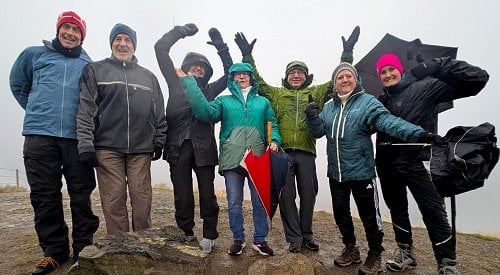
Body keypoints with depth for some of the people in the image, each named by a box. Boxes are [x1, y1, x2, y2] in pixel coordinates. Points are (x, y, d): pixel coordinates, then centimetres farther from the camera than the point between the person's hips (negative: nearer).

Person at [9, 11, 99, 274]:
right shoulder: (34, 54, 12)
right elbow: (17, 84, 23)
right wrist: (37, 111, 15)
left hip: (78, 138, 0)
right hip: (39, 136, 1)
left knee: (81, 195, 1)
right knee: (44, 196, 3)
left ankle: (84, 247, 13)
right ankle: (54, 250, 15)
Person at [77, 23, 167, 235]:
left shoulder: (148, 77, 18)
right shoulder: (95, 70, 9)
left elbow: (159, 113, 16)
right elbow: (85, 110, -1)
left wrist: (159, 141, 8)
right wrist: (86, 144, -10)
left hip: (141, 148, 2)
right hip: (107, 148, -2)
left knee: (143, 199, 2)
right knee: (114, 201, -1)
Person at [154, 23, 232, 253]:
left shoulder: (209, 90, 16)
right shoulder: (176, 82, 13)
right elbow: (160, 49, 12)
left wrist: (221, 47, 8)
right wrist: (181, 31, 14)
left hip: (203, 146, 1)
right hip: (178, 146, 0)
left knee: (207, 194, 2)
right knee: (182, 195, 3)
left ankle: (209, 235, 16)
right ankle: (186, 236, 16)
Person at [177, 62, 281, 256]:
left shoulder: (263, 102, 15)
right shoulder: (224, 101, 10)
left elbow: (273, 125, 14)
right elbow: (206, 112, -8)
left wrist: (274, 140, -8)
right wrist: (189, 82, -11)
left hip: (258, 158, 1)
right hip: (232, 159, 0)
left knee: (260, 201, 6)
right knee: (234, 203, 7)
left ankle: (260, 240, 22)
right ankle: (238, 239, 24)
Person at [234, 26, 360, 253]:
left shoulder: (316, 93, 15)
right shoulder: (276, 94, 15)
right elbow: (256, 80, 11)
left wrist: (347, 53, 9)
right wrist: (247, 56, 3)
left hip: (306, 151, 1)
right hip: (282, 151, -1)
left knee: (308, 194, 8)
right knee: (287, 195, 2)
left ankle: (306, 234, 25)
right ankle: (294, 237, 14)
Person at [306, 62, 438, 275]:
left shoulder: (368, 102, -7)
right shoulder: (329, 106, 10)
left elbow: (389, 122, -20)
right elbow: (319, 131, 9)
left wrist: (417, 133, -35)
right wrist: (313, 116, -10)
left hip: (361, 171, -5)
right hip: (336, 173, 6)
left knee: (369, 215, 6)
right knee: (340, 212, 17)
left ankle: (375, 254, 28)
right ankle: (350, 248, 38)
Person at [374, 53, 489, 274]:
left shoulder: (424, 88, -5)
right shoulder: (381, 101, 12)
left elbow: (477, 79, -9)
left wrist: (436, 66, -15)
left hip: (414, 162, -5)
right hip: (387, 164, 6)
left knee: (433, 212, -5)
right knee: (397, 209, 16)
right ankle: (405, 252, 32)